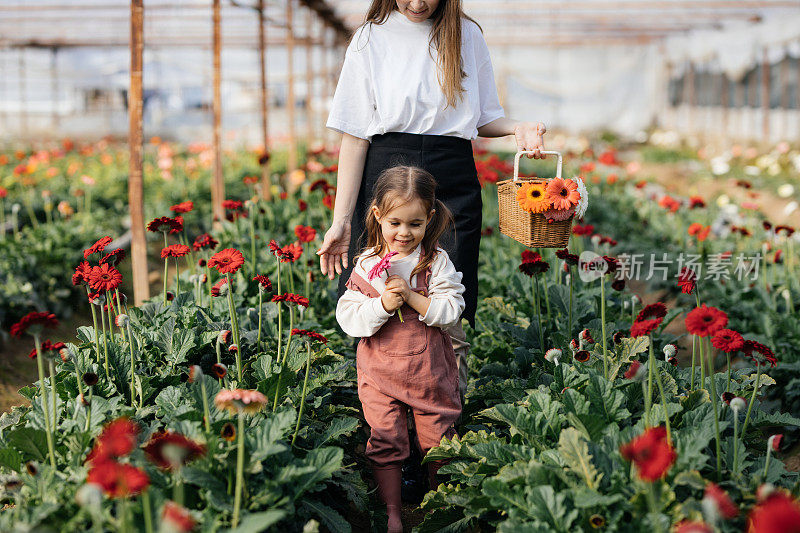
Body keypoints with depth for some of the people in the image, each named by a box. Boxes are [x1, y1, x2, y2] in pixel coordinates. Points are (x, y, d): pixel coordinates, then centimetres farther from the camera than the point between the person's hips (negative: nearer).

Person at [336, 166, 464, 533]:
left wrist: (413, 297, -23)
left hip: (430, 369, 0)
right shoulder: (367, 264, -4)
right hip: (380, 371, 0)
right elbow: (348, 317, -8)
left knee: (437, 440, 12)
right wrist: (382, 305, -23)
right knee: (385, 442, 1)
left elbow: (452, 309, -12)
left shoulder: (437, 261, -6)